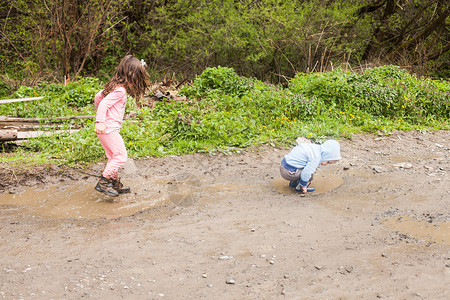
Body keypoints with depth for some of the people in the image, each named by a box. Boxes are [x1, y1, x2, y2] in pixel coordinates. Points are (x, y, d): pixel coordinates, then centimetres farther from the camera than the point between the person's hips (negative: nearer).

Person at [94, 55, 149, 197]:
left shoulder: (114, 86, 12)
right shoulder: (120, 90, -16)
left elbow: (98, 97, 22)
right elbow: (104, 104, -24)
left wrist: (100, 115, 31)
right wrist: (101, 122, -28)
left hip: (106, 129, 10)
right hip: (109, 128, -10)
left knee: (114, 157, 18)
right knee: (121, 156, -6)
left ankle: (115, 184, 28)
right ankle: (103, 183, -4)